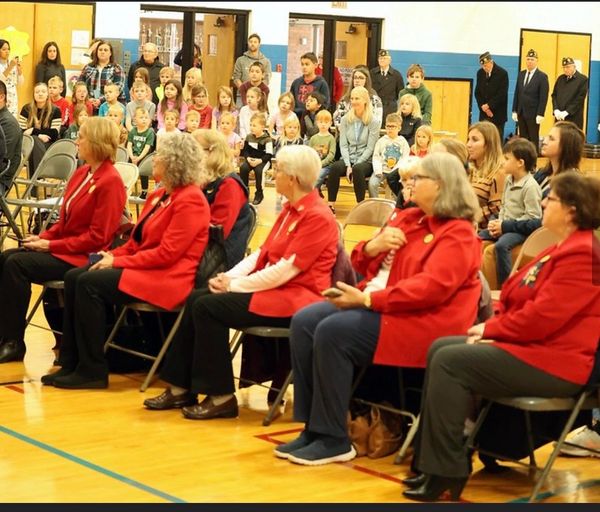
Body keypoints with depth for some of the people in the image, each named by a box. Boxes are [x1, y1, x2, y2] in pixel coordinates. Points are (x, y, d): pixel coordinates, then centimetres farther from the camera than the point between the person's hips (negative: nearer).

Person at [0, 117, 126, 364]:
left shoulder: (110, 181, -15)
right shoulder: (82, 174, 12)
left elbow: (97, 237, -18)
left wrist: (50, 245, -16)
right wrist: (43, 238, -1)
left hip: (83, 258, -9)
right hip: (63, 248, 9)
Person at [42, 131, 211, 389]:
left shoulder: (190, 200, -15)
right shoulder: (159, 195, 16)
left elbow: (167, 253, -21)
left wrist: (118, 262, -17)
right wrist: (113, 255, 0)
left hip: (166, 278, -10)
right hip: (144, 269, 10)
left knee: (89, 283, -23)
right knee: (73, 277, -5)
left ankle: (93, 370, -15)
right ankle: (71, 363, -5)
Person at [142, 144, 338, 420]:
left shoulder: (317, 217, -17)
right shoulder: (290, 210, 13)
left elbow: (285, 270, -22)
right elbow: (262, 253, 13)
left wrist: (235, 285, -15)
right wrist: (230, 276, -3)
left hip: (295, 298, -10)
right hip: (274, 288, 10)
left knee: (208, 306, -19)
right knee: (195, 298, -2)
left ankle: (221, 397, -11)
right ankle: (181, 387, 2)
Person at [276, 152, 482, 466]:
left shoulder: (458, 234, -9)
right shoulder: (406, 218, 16)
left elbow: (431, 287, -23)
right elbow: (363, 265, 22)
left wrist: (368, 299, -25)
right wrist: (372, 247, -3)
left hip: (421, 321, -9)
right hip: (374, 305, 9)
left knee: (332, 331, -28)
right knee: (304, 322, -10)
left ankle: (333, 440, -19)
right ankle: (312, 428, -9)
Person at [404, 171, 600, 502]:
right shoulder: (565, 248, 17)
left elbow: (541, 316, -24)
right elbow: (518, 295, 17)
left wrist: (491, 329, -11)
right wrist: (492, 326, -1)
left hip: (554, 363, -11)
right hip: (533, 344, 11)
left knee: (450, 362, -18)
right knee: (439, 349, 4)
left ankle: (445, 472, -12)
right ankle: (431, 458, 3)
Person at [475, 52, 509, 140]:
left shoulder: (502, 73, -9)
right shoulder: (480, 73, 7)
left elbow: (502, 94, -13)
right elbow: (477, 92, 10)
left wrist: (489, 105, -14)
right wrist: (482, 106, -4)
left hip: (498, 114, -4)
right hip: (484, 113, 4)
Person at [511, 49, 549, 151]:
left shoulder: (542, 76, -6)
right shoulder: (521, 74, 11)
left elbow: (543, 97, -10)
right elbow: (517, 94, 13)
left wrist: (540, 114, -15)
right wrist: (514, 111, 7)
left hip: (533, 114, -5)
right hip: (521, 113, 5)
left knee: (534, 139, 0)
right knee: (523, 139, 7)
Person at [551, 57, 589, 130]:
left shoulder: (583, 79, -3)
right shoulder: (560, 79, 13)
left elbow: (580, 98, -10)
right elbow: (554, 95, 12)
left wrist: (567, 112, -16)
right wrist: (556, 110, -5)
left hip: (574, 118, -5)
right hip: (559, 117, 5)